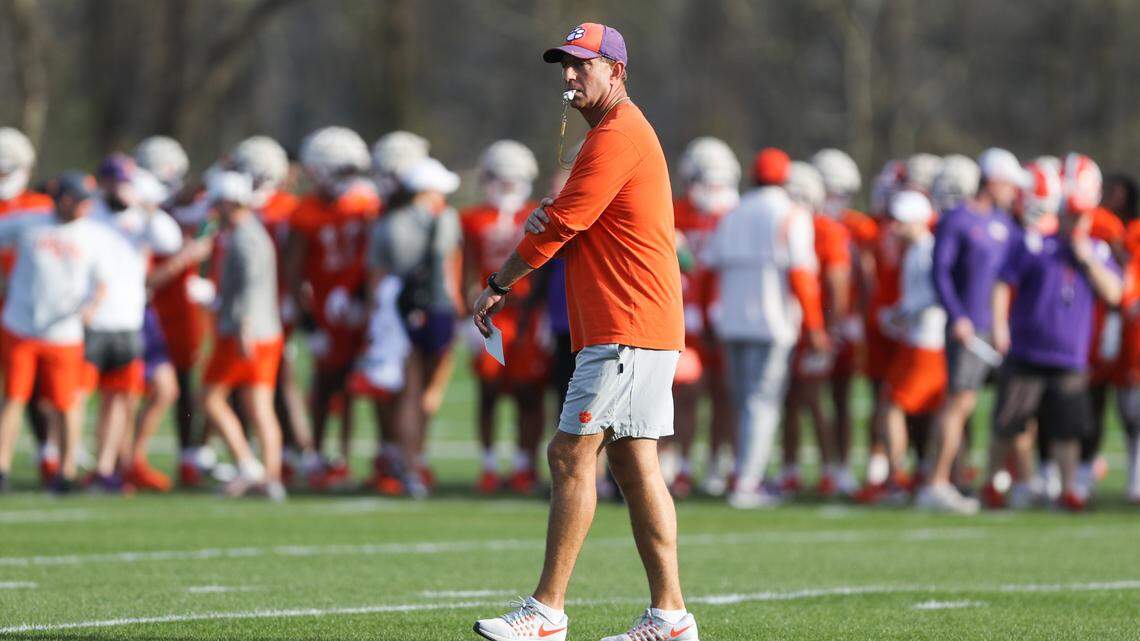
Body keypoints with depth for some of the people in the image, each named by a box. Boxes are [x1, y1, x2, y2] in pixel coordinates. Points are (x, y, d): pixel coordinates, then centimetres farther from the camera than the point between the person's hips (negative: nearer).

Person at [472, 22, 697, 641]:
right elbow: (570, 221, 22)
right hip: (643, 330, 11)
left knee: (571, 453, -12)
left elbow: (560, 225, -13)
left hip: (627, 329, -11)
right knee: (631, 462, 9)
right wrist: (548, 214, -3)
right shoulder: (620, 132, 22)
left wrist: (497, 283, -2)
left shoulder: (617, 136, -12)